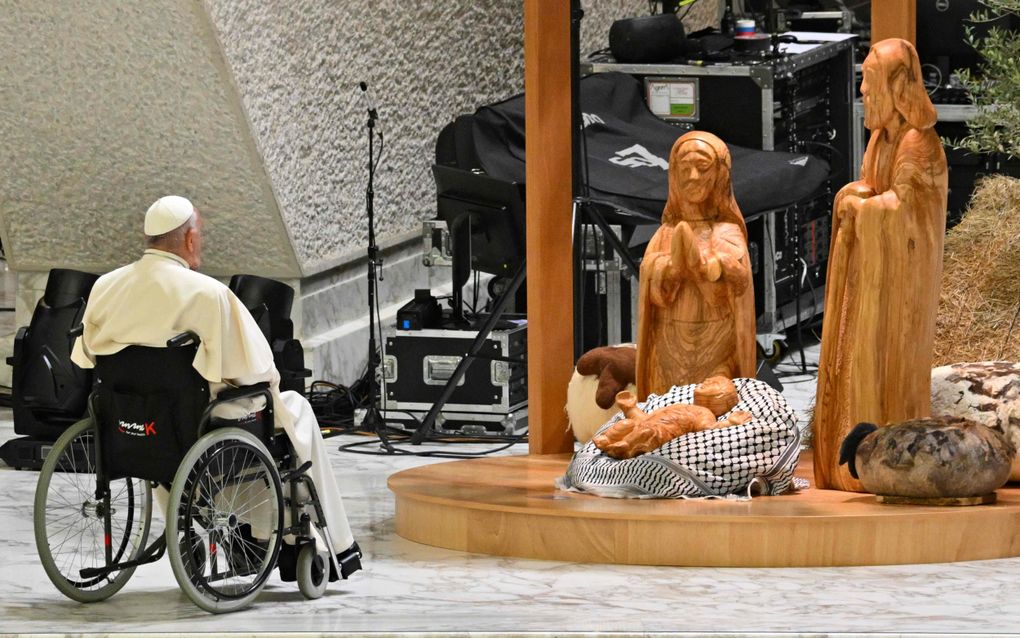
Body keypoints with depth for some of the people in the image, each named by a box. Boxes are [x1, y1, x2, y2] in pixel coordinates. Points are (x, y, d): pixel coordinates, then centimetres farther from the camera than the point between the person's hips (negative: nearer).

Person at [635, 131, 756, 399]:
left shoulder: (727, 234, 2)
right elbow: (655, 291, -6)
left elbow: (734, 284, -17)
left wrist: (701, 265, -37)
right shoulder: (665, 236, 9)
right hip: (671, 347, 2)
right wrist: (674, 265, -27)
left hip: (717, 347, -2)